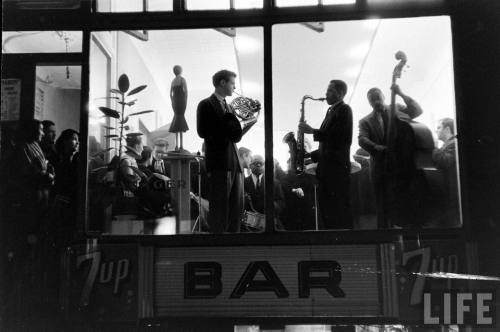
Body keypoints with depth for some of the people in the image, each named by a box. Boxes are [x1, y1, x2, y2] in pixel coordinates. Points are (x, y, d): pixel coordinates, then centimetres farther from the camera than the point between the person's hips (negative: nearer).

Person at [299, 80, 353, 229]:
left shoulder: (344, 110, -5)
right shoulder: (331, 111, 21)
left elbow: (340, 135, -19)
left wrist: (313, 131, -17)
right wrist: (312, 155, 13)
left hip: (337, 166, -9)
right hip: (326, 166, 9)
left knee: (339, 207, -8)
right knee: (325, 207, 9)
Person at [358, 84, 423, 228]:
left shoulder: (397, 109, 15)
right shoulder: (366, 121, 12)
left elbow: (417, 111, 1)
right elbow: (362, 140, -3)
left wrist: (401, 94, -8)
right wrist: (376, 147, -21)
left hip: (401, 163, 0)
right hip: (381, 167, 0)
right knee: (383, 206, 2)